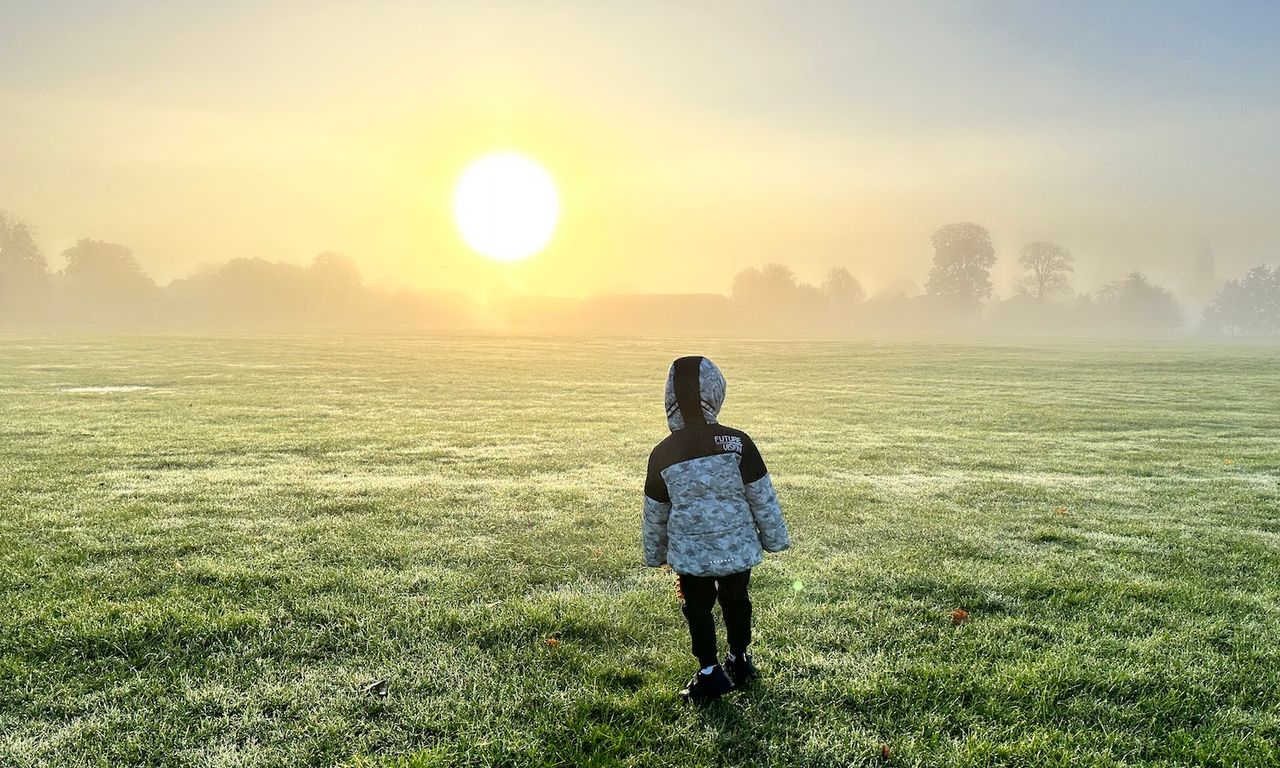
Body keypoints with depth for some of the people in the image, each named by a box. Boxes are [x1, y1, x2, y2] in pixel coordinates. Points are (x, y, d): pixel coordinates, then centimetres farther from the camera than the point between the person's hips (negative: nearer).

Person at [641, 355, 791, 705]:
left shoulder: (662, 454, -7)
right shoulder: (737, 442, -11)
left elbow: (655, 512, 4)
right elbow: (762, 497, -4)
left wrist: (655, 554, 19)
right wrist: (775, 538, 9)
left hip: (690, 550, -1)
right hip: (738, 545, 1)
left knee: (697, 608, 17)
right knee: (736, 600, 22)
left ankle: (709, 672, 16)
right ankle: (739, 660, 37)